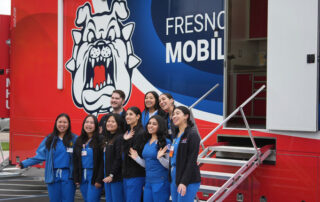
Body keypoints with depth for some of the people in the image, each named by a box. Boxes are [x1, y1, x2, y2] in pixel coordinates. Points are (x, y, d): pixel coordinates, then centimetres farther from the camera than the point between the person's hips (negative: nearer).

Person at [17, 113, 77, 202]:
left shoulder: (74, 139, 0)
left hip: (67, 177, -2)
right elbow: (40, 156, 5)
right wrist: (24, 164, -1)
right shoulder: (49, 139, 6)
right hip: (53, 176, 2)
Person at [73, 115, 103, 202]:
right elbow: (75, 161, 13)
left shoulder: (100, 140, -7)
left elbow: (102, 161, -11)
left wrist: (99, 179, -16)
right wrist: (76, 178, 7)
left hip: (94, 176, -6)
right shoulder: (79, 141, 12)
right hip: (82, 176, 6)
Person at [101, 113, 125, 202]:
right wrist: (105, 175, 11)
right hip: (107, 178, 9)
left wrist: (112, 175, -17)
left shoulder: (120, 138, -11)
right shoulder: (107, 139, 16)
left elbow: (119, 159, -17)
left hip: (116, 177, -8)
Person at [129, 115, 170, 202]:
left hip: (160, 182, -7)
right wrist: (136, 158, 8)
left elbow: (169, 165, -12)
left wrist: (160, 158, -27)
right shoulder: (147, 143, 13)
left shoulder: (166, 143, -9)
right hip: (148, 182, 7)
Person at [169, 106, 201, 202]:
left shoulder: (192, 134, -8)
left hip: (188, 180, -8)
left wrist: (184, 182, -20)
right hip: (174, 178, 8)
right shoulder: (176, 135, 16)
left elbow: (192, 161, -15)